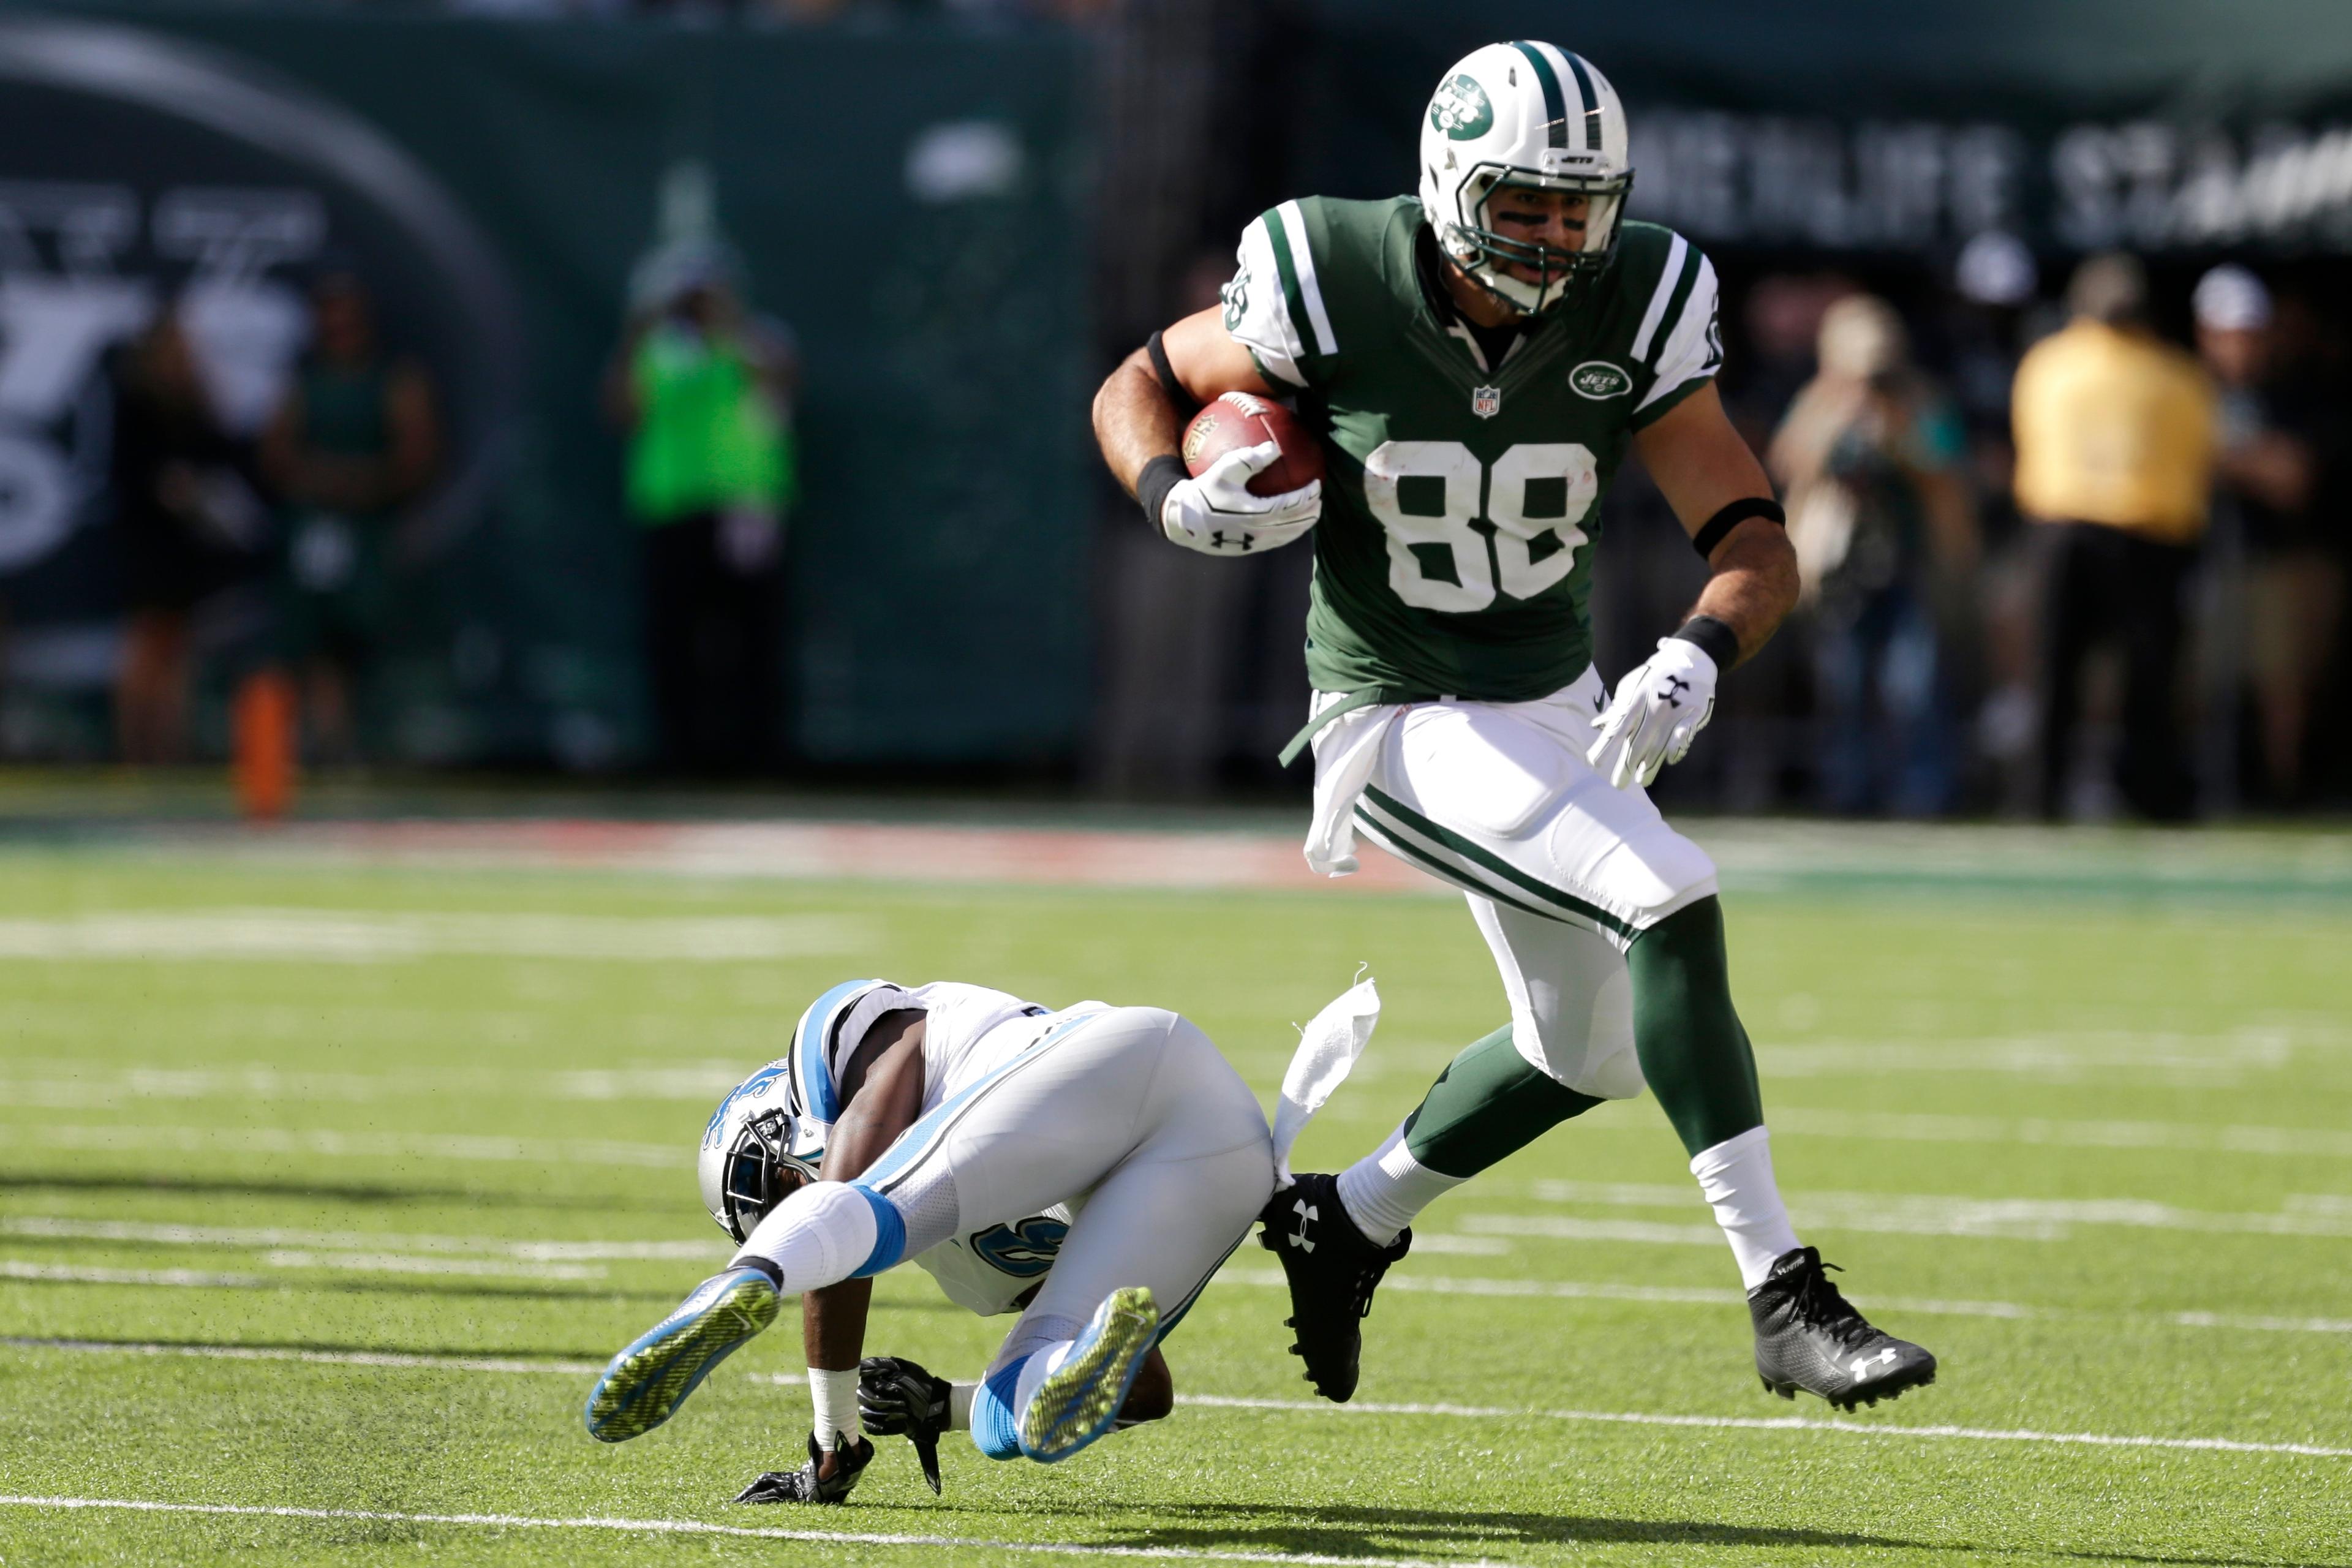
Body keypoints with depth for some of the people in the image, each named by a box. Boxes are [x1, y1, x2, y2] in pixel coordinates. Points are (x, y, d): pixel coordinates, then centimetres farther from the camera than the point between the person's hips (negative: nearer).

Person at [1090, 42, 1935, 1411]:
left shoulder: (1634, 308, -12)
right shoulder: (1336, 288, -20)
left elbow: (1759, 545, -13)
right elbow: (1138, 387, -3)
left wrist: (1695, 659, -33)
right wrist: (1179, 501, -24)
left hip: (1558, 702, 6)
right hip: (1407, 723, -6)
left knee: (1589, 1051, 20)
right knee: (1671, 903, -25)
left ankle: (1351, 1222, 44)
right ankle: (1784, 1298, -25)